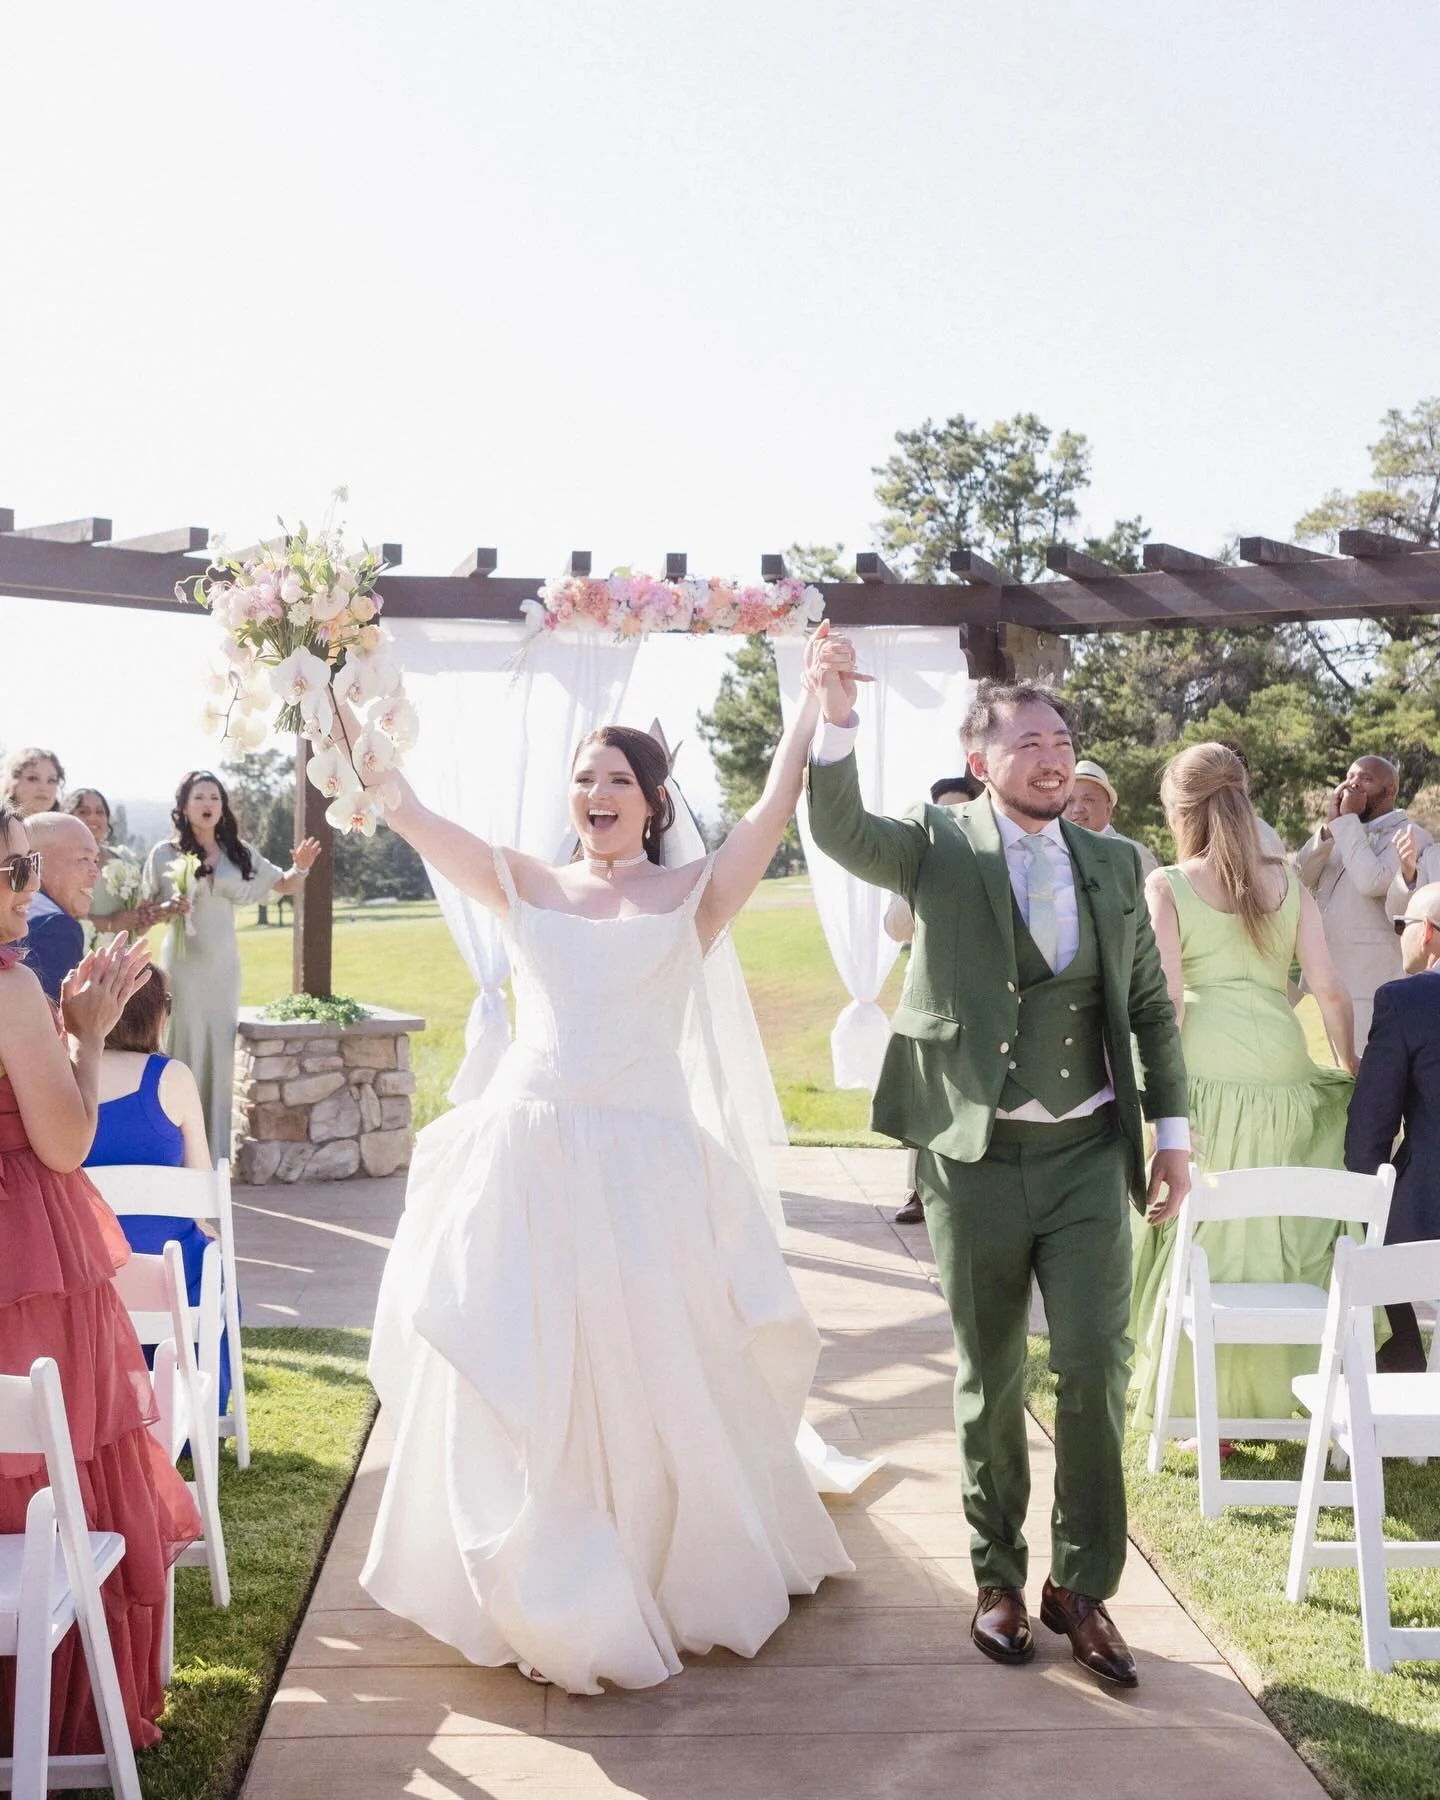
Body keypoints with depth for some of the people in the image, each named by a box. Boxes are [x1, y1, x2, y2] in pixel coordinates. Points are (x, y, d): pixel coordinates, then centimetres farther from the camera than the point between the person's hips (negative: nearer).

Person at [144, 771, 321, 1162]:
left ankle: (217, 1151, 15)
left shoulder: (239, 853, 6)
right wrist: (170, 908, -17)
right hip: (183, 962, -3)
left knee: (221, 1052, 6)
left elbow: (282, 884, 16)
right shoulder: (165, 853, -2)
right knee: (185, 1048, -3)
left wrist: (300, 867, -5)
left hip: (224, 964, 3)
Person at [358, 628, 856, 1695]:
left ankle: (679, 1572, 32)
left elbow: (774, 815, -12)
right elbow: (407, 813, 3)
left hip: (645, 1167, -2)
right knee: (520, 1385, 10)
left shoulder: (693, 895, 2)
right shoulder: (525, 886, 7)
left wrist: (815, 702, -20)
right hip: (528, 1161, 2)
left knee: (653, 1379, 8)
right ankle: (542, 1589, 30)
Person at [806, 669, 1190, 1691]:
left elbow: (1152, 1008, 11)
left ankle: (1083, 1586, 20)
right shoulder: (942, 848, -2)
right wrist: (838, 722, -34)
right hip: (975, 1158, -2)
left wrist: (1173, 1131, 6)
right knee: (992, 1379, 11)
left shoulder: (1116, 866, 6)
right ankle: (1000, 1578, 29)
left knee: (1098, 1370, 1)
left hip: (1088, 1156, 2)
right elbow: (840, 832, -19)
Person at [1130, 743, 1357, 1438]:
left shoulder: (1167, 886, 0)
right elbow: (1330, 990, 5)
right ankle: (1273, 1386, 22)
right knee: (1278, 1233, 13)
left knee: (1200, 1234, 6)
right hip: (1283, 1070, 3)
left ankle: (1200, 1403, 12)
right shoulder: (1287, 884, 9)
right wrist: (1354, 1068, 17)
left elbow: (1167, 998, -8)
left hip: (1204, 1074, -3)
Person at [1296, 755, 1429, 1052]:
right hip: (1332, 975, 7)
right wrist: (1330, 823, -6)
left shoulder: (1410, 836, -4)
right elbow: (1300, 878, 4)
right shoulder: (1341, 833, 18)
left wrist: (1348, 819, -12)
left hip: (1372, 981, -7)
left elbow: (1372, 881, -21)